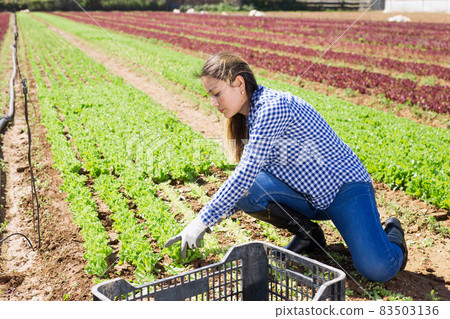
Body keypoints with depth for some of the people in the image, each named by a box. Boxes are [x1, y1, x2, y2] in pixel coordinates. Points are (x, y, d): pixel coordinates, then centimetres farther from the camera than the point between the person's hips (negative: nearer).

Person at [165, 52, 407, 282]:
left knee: (377, 269, -26)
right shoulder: (249, 118, 6)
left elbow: (245, 175, -28)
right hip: (308, 196, 8)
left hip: (345, 187, -8)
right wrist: (211, 217, -1)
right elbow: (247, 179, 11)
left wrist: (202, 221, -24)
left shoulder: (273, 107, -23)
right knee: (244, 190, -18)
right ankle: (307, 235, 4)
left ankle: (391, 233, 10)